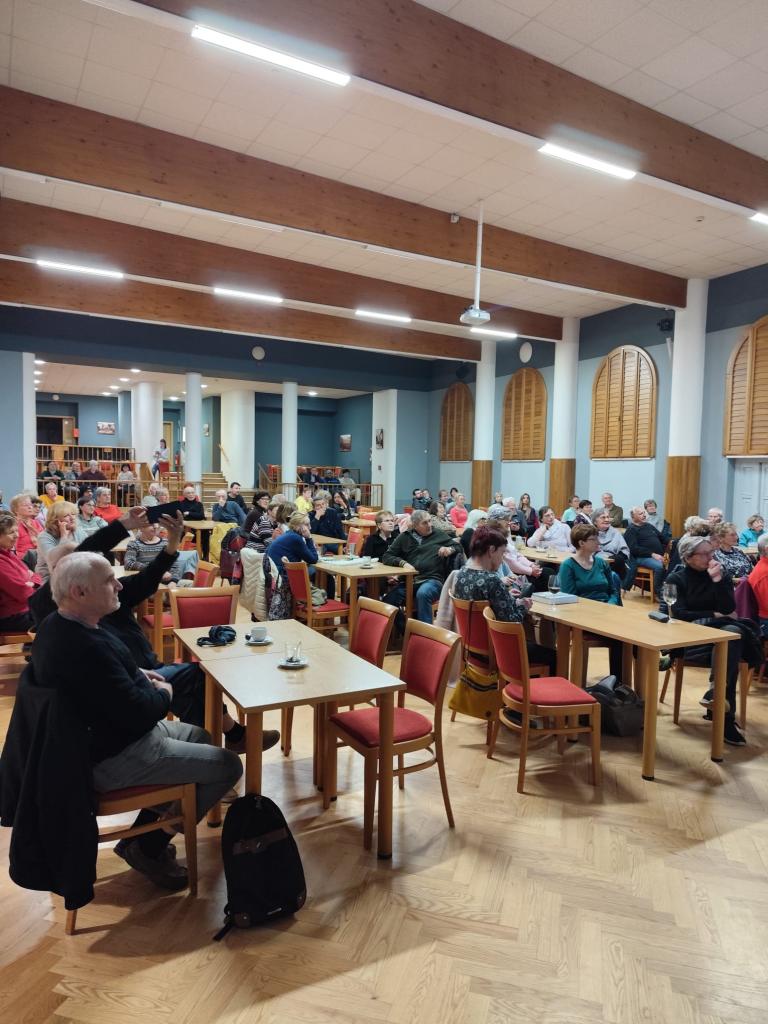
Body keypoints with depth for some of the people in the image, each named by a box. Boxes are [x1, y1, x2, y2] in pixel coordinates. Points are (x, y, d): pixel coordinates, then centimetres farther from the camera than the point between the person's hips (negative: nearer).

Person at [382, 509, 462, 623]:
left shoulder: (439, 535, 15)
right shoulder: (405, 537, 17)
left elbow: (459, 547, 18)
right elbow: (386, 556, 14)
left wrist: (450, 549, -5)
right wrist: (403, 563, -5)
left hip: (432, 579, -2)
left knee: (422, 594, -38)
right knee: (387, 601, -26)